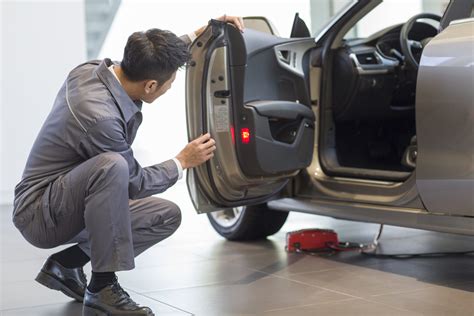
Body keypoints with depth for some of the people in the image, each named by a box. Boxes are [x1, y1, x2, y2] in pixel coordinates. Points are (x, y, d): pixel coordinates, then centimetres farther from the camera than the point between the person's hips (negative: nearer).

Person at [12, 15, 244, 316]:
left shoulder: (92, 69, -5)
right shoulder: (100, 117, -30)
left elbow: (150, 61, 19)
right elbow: (133, 184, -13)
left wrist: (200, 33, 12)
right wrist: (183, 162, 0)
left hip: (72, 207, 10)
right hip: (40, 214, -10)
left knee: (168, 216, 2)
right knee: (111, 166, -36)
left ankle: (66, 264, 10)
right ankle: (102, 288, -25)